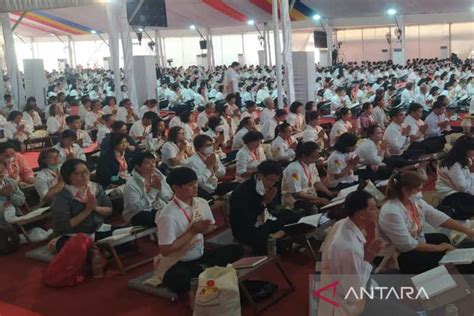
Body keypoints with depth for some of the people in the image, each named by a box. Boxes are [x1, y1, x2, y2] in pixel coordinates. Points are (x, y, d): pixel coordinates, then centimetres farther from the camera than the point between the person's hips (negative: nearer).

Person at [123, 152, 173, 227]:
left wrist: (160, 188, -21)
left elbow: (169, 197, -1)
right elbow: (135, 207, -22)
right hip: (138, 214, -6)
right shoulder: (131, 184, -15)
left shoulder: (158, 175, 1)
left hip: (158, 208, 6)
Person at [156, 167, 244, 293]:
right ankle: (206, 271, -12)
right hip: (176, 265, -6)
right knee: (179, 281, -40)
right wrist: (193, 231, -21)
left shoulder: (202, 203, -2)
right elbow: (165, 250, -22)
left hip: (200, 257, 7)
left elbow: (211, 228, 14)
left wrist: (203, 229, -10)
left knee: (237, 249, -3)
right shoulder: (168, 215, -23)